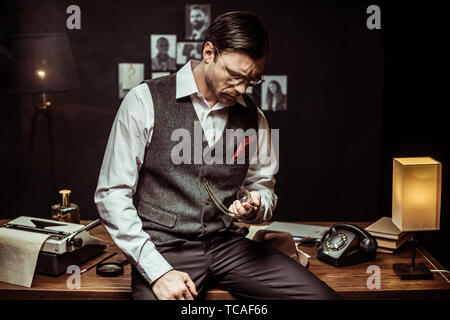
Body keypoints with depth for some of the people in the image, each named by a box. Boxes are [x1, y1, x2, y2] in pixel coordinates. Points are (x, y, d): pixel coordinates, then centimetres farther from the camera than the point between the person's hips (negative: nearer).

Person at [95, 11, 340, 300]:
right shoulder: (145, 102, -4)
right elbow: (112, 194, -6)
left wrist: (255, 207, -6)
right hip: (163, 249, -4)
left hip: (229, 245, 4)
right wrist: (158, 271, -14)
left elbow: (264, 188, 19)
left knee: (322, 295, -12)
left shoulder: (253, 117, 8)